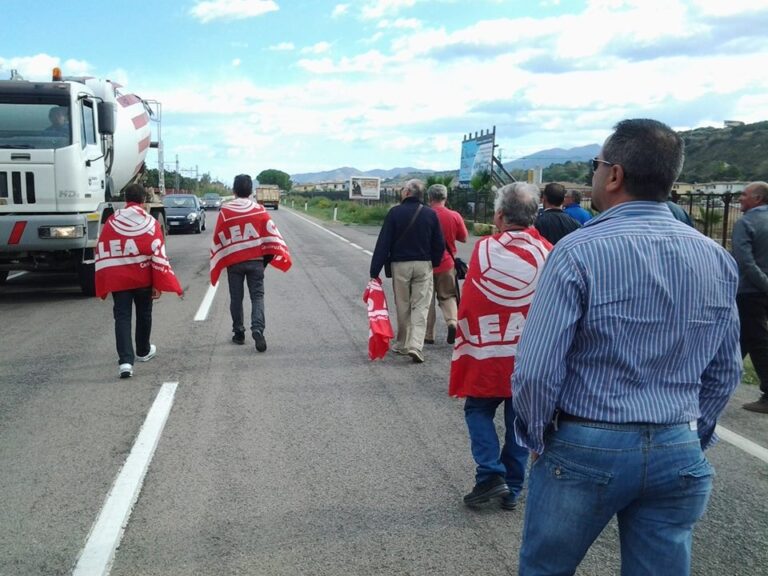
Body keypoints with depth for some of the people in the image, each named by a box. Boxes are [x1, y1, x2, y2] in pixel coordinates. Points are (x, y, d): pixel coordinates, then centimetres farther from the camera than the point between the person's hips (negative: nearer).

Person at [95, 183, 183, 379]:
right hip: (143, 278, 0)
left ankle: (125, 361, -12)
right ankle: (143, 351, 37)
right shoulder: (150, 223, -6)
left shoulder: (111, 222, -1)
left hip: (118, 280, 0)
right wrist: (158, 284, -6)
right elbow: (158, 255, -10)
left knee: (122, 317, 1)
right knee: (143, 314, 19)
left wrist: (104, 285, 9)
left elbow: (101, 253, 2)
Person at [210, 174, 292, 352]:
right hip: (256, 260, 0)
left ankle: (239, 333, 16)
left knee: (236, 297, 12)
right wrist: (281, 254, 4)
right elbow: (271, 233, -3)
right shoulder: (260, 210, -2)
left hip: (233, 261, 0)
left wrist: (217, 262, 12)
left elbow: (218, 238, 2)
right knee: (257, 296, 3)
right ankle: (258, 330, -15)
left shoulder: (225, 211, -2)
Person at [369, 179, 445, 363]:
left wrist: (374, 272, -6)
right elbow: (439, 245, 3)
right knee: (420, 306, 1)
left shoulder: (395, 212, -6)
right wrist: (433, 264, 19)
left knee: (402, 307, 11)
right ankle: (416, 346, -13)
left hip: (400, 265, -1)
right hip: (424, 265, 1)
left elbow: (383, 243, -8)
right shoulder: (430, 214, 0)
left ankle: (402, 345, 23)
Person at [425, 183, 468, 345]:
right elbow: (464, 238, 3)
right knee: (447, 296, 16)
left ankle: (428, 335, 12)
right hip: (447, 263, 1)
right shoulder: (455, 216, -7)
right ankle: (452, 321, -9)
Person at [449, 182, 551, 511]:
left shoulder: (485, 249, -11)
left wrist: (467, 344, 6)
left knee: (478, 410, 16)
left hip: (487, 354, -2)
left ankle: (490, 474, 3)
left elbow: (467, 304, -6)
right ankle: (512, 489, 22)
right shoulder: (547, 253, -5)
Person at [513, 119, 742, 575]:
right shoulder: (717, 258, 1)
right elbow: (725, 372, 8)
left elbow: (537, 370, -17)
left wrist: (537, 437, 0)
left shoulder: (579, 252, -16)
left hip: (587, 448, -4)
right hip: (678, 454, 5)